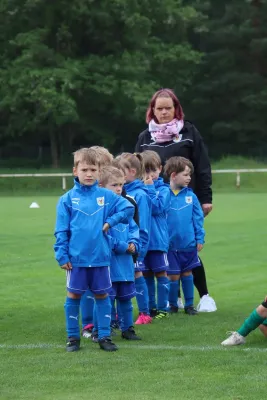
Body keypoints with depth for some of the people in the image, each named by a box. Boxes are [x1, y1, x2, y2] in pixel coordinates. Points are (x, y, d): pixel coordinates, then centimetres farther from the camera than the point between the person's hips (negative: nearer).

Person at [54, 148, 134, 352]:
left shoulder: (106, 195, 1)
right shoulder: (67, 199, -3)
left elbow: (128, 208, 3)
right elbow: (61, 230, -2)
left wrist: (110, 222, -6)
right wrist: (62, 255, -7)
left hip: (101, 257, 1)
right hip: (76, 258, -1)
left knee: (102, 295, 8)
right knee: (74, 296, 5)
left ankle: (104, 336, 15)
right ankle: (73, 337, 15)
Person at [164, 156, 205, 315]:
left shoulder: (190, 196, -1)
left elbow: (198, 218, 3)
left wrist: (200, 238, 0)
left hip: (189, 244, 3)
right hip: (170, 244, -2)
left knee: (187, 274, 14)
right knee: (173, 276, 6)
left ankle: (189, 304, 25)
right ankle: (172, 305, 22)